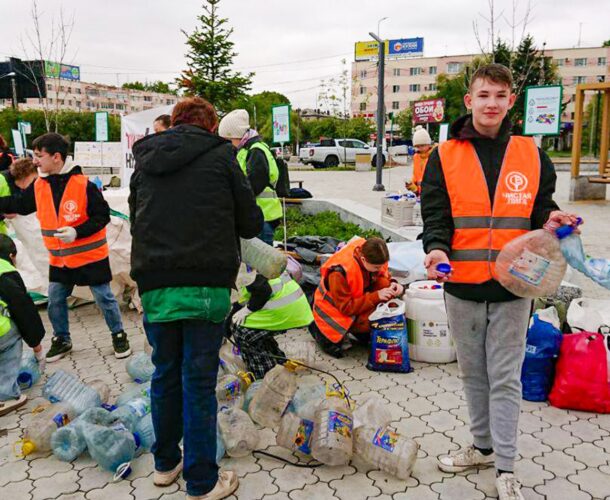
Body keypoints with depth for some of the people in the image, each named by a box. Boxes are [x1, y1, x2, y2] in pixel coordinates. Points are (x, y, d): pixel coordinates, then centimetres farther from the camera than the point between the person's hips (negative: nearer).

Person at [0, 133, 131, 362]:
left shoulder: (83, 185, -19)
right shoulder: (38, 186, -1)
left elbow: (102, 216, -16)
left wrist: (77, 232, -25)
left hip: (90, 256, -5)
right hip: (59, 259, 6)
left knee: (104, 298, 5)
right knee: (55, 301, 12)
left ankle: (118, 334, 23)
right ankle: (61, 339, 32)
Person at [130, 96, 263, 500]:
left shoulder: (145, 161, 14)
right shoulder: (220, 156, 1)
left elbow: (137, 221, 19)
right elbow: (250, 224, 1)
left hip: (154, 284, 4)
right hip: (207, 285, -4)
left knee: (165, 374, 18)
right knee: (199, 381, 4)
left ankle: (165, 463, 34)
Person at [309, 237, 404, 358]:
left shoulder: (371, 254, -17)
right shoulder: (339, 272, -36)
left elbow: (383, 278, 1)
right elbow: (345, 307, -29)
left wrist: (392, 285, -23)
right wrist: (376, 296, -36)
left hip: (358, 299, 6)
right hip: (336, 310, -6)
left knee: (384, 284, -17)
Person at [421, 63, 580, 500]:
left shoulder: (532, 156, 4)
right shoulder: (445, 157, 0)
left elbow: (540, 208, 10)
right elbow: (435, 214, -4)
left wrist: (550, 219, -13)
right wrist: (437, 248, -23)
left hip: (513, 287, 0)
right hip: (462, 286, 1)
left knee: (506, 378, 6)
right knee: (474, 374, 16)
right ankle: (483, 446, 35)